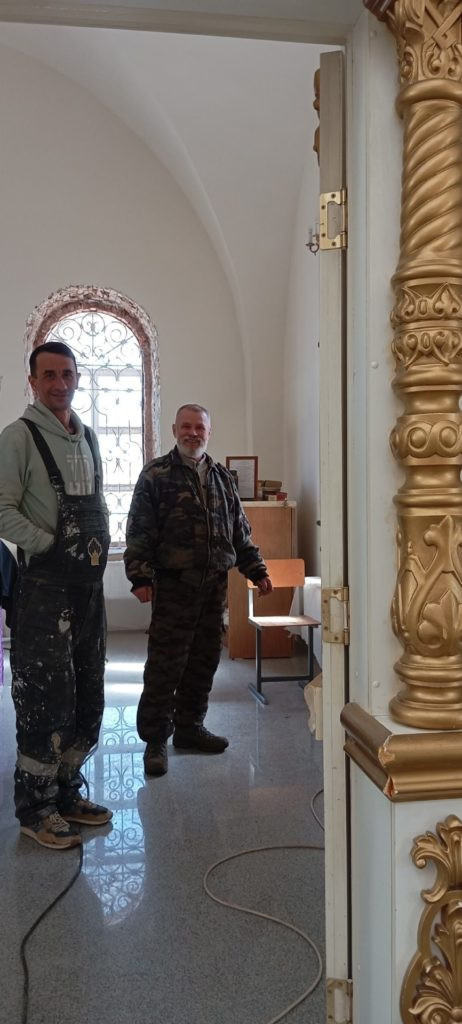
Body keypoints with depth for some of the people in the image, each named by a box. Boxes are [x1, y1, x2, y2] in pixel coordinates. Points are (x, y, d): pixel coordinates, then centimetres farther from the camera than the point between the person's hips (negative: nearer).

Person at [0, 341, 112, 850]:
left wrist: (101, 546, 7)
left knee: (87, 699, 14)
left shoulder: (87, 437, 15)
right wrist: (52, 545, -17)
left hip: (89, 583, 8)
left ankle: (67, 794, 29)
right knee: (45, 699, -3)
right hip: (44, 584, -7)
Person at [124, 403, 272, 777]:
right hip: (174, 585, -5)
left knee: (204, 661, 11)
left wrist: (257, 571, 14)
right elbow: (139, 531, -6)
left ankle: (189, 727, 26)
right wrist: (141, 577, -15)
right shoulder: (156, 475, -1)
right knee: (165, 664, -3)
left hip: (214, 585, 5)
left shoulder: (223, 478, 14)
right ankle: (155, 739, 8)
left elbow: (240, 532, 19)